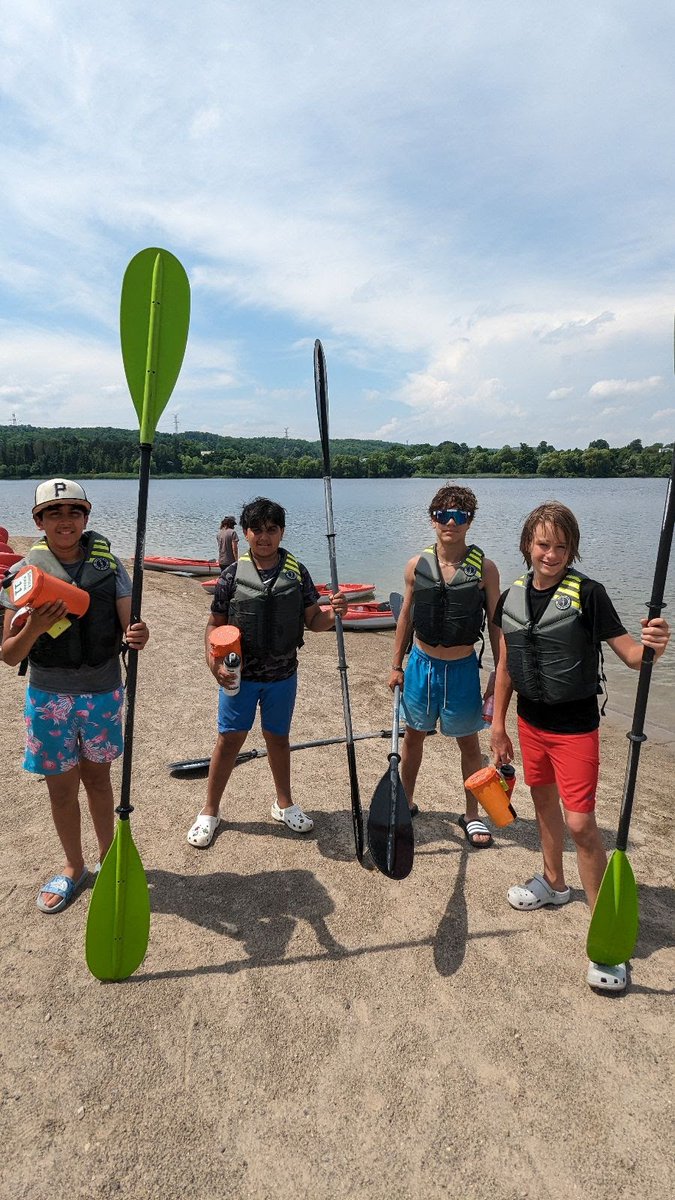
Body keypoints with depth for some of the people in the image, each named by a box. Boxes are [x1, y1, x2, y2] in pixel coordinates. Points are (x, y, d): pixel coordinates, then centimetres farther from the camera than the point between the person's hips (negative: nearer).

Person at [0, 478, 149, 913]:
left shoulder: (109, 565, -6)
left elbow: (129, 628, -4)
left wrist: (138, 637, -29)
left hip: (103, 691, 0)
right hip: (49, 695, 0)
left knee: (97, 778, 16)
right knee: (61, 785, 13)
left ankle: (108, 856, 38)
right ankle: (74, 867, 35)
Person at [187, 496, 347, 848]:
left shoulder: (297, 572, -2)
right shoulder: (233, 574, -6)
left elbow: (313, 621, 1)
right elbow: (215, 624, 0)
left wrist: (332, 612, -21)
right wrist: (214, 663, -15)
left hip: (282, 675, 2)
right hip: (240, 674, -1)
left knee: (278, 738, 17)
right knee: (229, 740, 5)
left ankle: (284, 804, 36)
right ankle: (209, 811, 24)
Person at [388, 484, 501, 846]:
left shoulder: (484, 567, -9)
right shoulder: (416, 565, -3)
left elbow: (495, 624, -3)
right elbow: (406, 617, 7)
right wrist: (396, 665, 8)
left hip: (462, 668, -2)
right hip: (421, 663, 2)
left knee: (469, 743, 11)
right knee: (413, 736, 16)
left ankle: (472, 815, 30)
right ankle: (405, 802, 37)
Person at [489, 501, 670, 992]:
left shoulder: (587, 593, -15)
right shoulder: (512, 597, 0)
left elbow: (629, 653, -16)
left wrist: (652, 646, -39)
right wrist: (498, 724, 11)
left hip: (575, 725, -5)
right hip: (531, 721, 6)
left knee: (580, 823, -5)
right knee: (544, 801, 21)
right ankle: (554, 882, 44)